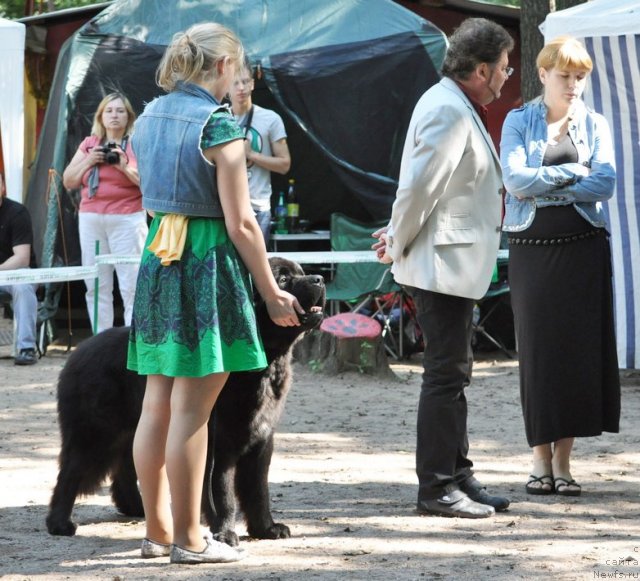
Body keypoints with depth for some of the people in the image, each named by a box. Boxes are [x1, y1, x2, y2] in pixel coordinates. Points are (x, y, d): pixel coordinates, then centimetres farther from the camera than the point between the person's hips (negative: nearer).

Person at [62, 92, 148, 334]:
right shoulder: (88, 144, 15)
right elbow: (68, 181, 12)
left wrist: (125, 167, -16)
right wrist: (88, 161, -2)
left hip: (127, 220, -4)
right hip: (90, 220, 4)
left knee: (131, 285, -10)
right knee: (96, 285, 4)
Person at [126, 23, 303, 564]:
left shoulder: (149, 118, 10)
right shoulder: (219, 125, -12)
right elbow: (240, 223, -13)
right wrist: (273, 294, -6)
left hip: (157, 256, 7)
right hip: (208, 262, -7)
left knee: (158, 405, 11)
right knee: (191, 410, -4)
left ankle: (158, 530, 19)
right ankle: (188, 539, 1)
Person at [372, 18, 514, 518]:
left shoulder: (460, 108, 15)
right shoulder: (449, 112, -19)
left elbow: (419, 189, 20)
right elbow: (418, 186, -21)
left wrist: (399, 238, 14)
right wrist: (399, 245, -10)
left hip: (454, 266, 11)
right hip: (443, 266, -11)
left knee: (452, 373, 15)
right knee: (446, 374, -7)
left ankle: (458, 477, 22)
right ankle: (437, 489, -3)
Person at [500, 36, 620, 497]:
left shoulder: (595, 125, 8)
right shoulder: (519, 122, 5)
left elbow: (606, 183, -7)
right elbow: (515, 179, -10)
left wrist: (543, 187, -11)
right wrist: (574, 172, -9)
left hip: (583, 248, 1)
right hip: (532, 248, -1)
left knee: (579, 350, -2)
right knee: (537, 351, -1)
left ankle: (563, 459, 4)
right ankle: (541, 458, 6)